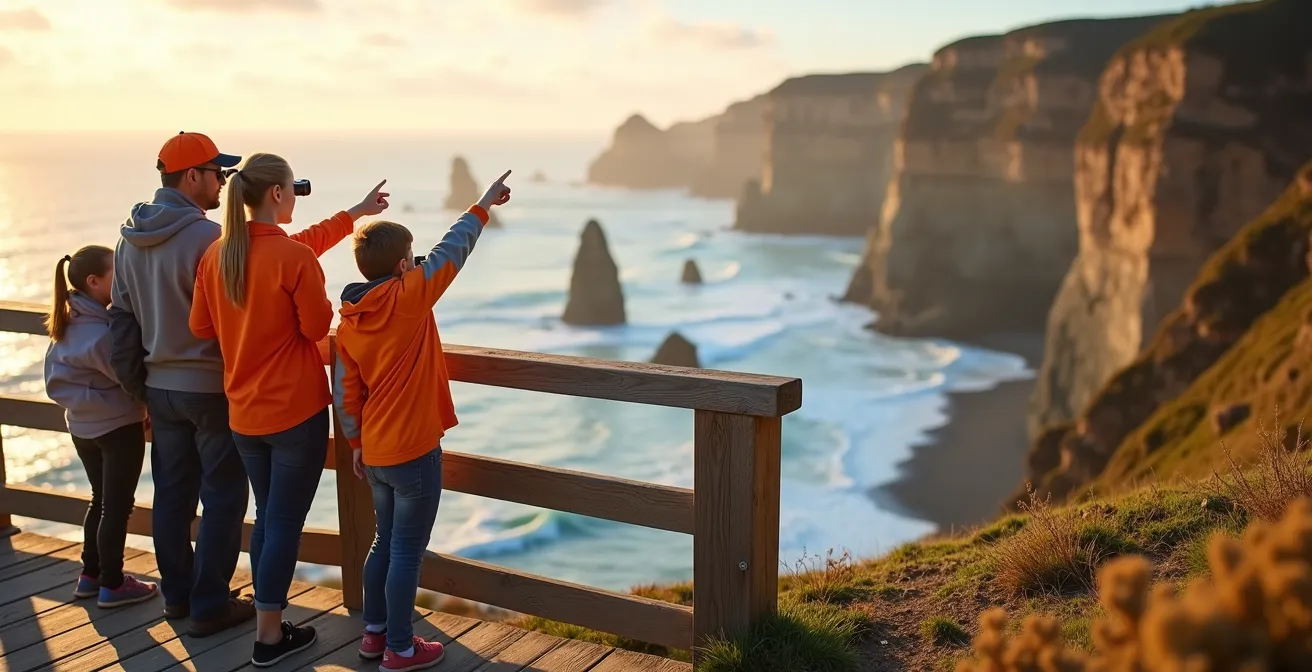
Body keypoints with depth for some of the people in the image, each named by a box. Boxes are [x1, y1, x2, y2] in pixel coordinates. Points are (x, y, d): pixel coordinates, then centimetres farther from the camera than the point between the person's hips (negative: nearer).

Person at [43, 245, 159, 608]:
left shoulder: (69, 322, 3)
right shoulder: (102, 331, -23)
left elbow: (57, 381, 10)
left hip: (82, 425, 8)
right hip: (118, 426, -8)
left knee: (101, 499, 20)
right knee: (118, 505, 4)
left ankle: (90, 575, 29)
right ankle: (111, 585, 12)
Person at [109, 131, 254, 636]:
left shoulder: (130, 240, 5)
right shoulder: (207, 237, -19)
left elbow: (122, 320, 9)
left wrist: (138, 387, 17)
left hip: (160, 386, 8)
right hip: (213, 387, -7)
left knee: (172, 492, 16)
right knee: (223, 498, 4)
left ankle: (176, 594, 28)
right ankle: (209, 606, 11)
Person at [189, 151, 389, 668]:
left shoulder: (216, 255, 2)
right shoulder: (294, 257, -19)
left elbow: (201, 327, 9)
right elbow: (318, 327, -13)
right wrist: (309, 308, 9)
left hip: (244, 412, 7)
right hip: (297, 409, -7)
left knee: (267, 517, 19)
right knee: (286, 522, 4)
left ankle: (268, 623, 27)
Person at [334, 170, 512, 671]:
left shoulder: (348, 320, 3)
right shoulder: (408, 298, -15)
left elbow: (345, 392, 8)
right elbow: (452, 250, -6)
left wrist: (356, 443, 19)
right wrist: (485, 204, 5)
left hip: (375, 452, 7)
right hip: (414, 451, -7)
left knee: (385, 543, 21)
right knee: (407, 552, 3)